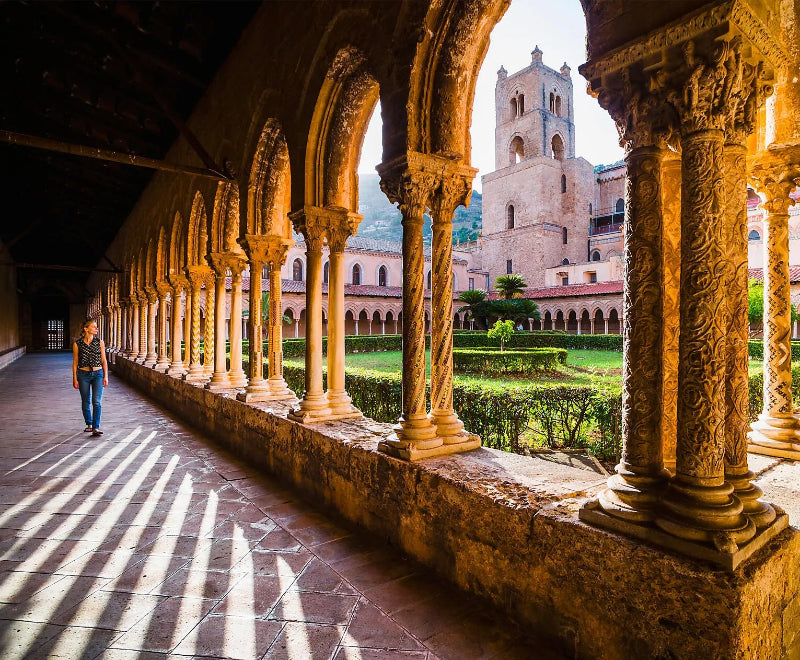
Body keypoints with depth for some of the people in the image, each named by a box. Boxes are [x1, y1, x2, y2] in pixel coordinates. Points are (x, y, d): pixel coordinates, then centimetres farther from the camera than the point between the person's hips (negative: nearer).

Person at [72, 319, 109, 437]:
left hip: (98, 374, 0)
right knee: (85, 402, 9)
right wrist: (74, 378, 0)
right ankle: (89, 424, 28)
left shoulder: (99, 342, 2)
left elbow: (104, 360, 5)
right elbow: (75, 362, 4)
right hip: (83, 375, 0)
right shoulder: (77, 344, -1)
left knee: (96, 401, -10)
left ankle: (96, 428, -11)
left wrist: (105, 376, -1)